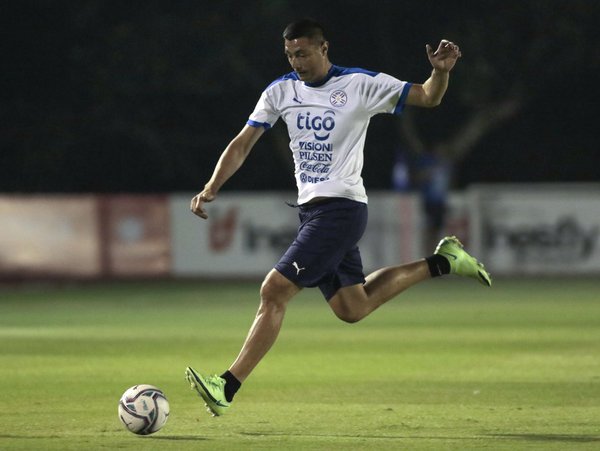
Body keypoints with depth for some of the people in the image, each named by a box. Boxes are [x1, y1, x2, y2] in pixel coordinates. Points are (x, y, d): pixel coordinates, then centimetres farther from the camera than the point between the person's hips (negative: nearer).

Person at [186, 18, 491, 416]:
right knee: (351, 308, 14)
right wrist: (212, 188, -6)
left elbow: (428, 98, 2)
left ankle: (227, 387, -15)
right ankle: (440, 263, 28)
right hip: (311, 210, 7)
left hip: (341, 208, -7)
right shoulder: (280, 91, 7)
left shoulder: (361, 84, -6)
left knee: (274, 291, -16)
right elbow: (242, 144, 8)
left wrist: (441, 71, -20)